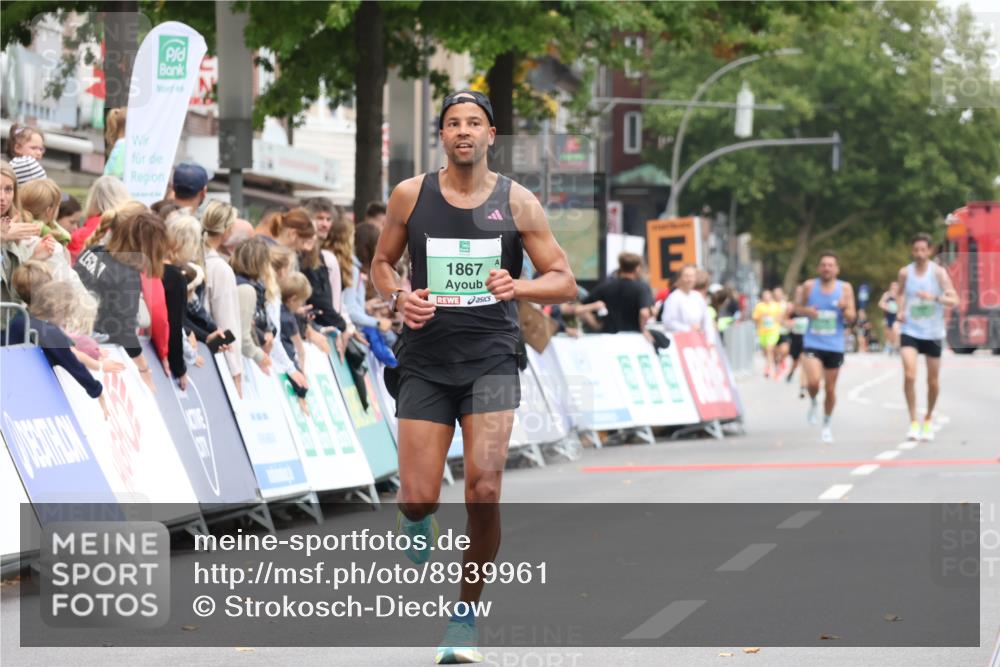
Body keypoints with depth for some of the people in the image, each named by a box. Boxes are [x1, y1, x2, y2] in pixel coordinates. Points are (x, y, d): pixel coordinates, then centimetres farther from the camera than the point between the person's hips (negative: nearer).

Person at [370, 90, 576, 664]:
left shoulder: (517, 202, 1)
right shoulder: (411, 196, 3)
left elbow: (565, 282, 3)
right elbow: (382, 262, 16)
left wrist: (518, 287, -17)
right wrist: (398, 299, -6)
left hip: (491, 362, -1)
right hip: (426, 362, 1)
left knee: (484, 491, -15)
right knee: (418, 499, -5)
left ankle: (467, 614, 2)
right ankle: (419, 520, 36)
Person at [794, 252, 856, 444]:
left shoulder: (845, 288, -1)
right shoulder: (809, 286, -2)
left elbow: (851, 317, -1)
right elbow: (797, 307, 11)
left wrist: (844, 309, -23)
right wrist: (806, 310, -12)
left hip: (834, 346, 1)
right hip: (813, 343, -1)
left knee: (830, 389, 8)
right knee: (813, 381, -22)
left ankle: (827, 425, 28)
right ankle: (813, 403, 12)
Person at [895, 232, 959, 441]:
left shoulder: (938, 272, -8)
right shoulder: (905, 273, 0)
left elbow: (954, 300, -13)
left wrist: (934, 297, -30)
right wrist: (901, 310, 1)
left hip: (933, 333, 0)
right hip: (910, 332, 1)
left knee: (933, 380, 9)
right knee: (909, 375, -18)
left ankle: (928, 420, 31)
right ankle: (913, 422, -12)